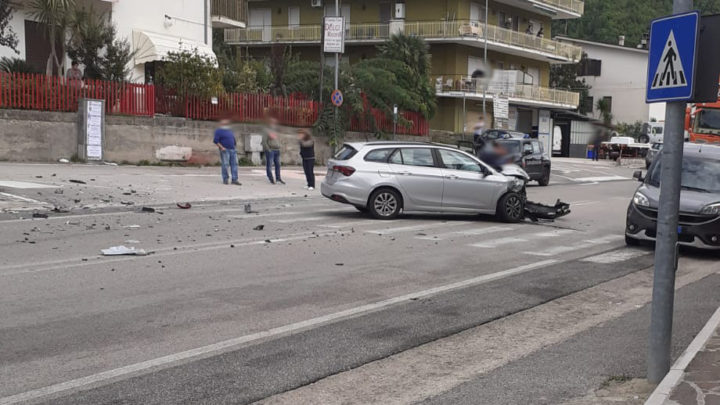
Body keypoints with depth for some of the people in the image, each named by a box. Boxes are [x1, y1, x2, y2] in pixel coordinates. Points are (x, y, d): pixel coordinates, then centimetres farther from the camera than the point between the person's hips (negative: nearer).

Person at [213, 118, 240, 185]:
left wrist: (234, 146, 17)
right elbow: (215, 141, -9)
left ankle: (234, 180, -1)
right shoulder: (219, 131, -1)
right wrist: (222, 147, -17)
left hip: (233, 150, 6)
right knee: (225, 165, -6)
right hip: (225, 150, -6)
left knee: (234, 164, -1)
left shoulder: (230, 130, 20)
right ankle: (225, 179, 4)